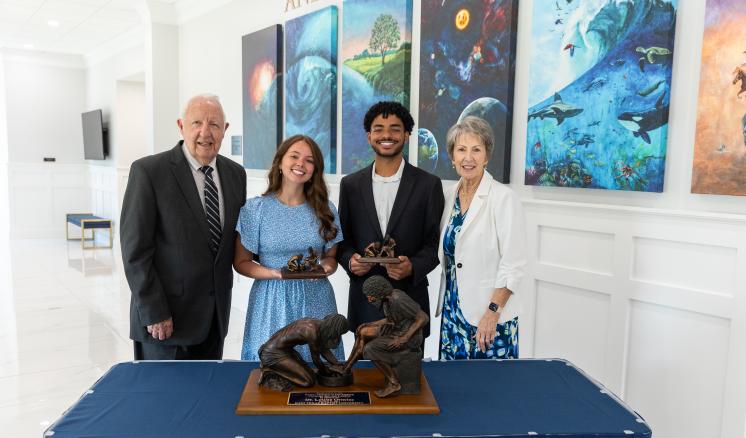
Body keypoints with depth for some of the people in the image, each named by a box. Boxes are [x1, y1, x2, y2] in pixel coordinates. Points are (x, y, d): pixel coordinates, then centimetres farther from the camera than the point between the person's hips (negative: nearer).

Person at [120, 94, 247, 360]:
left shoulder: (235, 173, 4)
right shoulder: (148, 171, -12)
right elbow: (135, 248, -13)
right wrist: (153, 313, -14)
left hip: (216, 315, 5)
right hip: (166, 318, -5)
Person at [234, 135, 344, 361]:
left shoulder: (325, 209, 2)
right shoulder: (255, 208, -5)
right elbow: (241, 262, 0)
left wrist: (325, 267, -12)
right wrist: (274, 273, -17)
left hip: (315, 302, 2)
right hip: (272, 301, -2)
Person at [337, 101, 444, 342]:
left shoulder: (428, 184, -3)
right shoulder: (350, 184, 4)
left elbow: (435, 243, -1)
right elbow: (343, 239, 9)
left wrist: (413, 267, -19)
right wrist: (350, 260, -11)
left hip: (409, 300, -1)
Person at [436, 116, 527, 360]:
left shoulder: (503, 198, -11)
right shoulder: (450, 197, 7)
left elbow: (513, 264, -14)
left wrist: (492, 312, -17)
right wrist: (446, 305, 9)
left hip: (488, 315, -5)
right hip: (452, 312, 6)